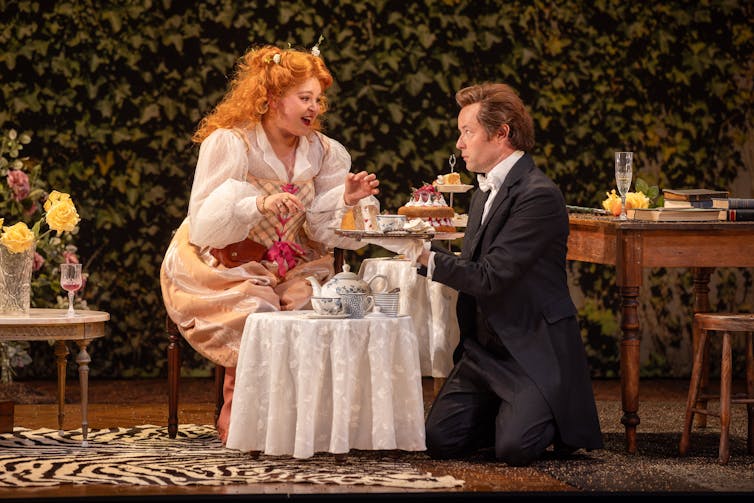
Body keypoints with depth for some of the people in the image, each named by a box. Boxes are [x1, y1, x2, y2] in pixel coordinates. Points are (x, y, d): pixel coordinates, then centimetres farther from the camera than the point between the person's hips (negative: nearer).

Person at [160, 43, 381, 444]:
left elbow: (321, 230, 0)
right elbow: (203, 226, -20)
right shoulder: (228, 144, -12)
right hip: (221, 271, -5)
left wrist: (347, 201, -20)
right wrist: (258, 205, -35)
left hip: (289, 270, 5)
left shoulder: (323, 152, 4)